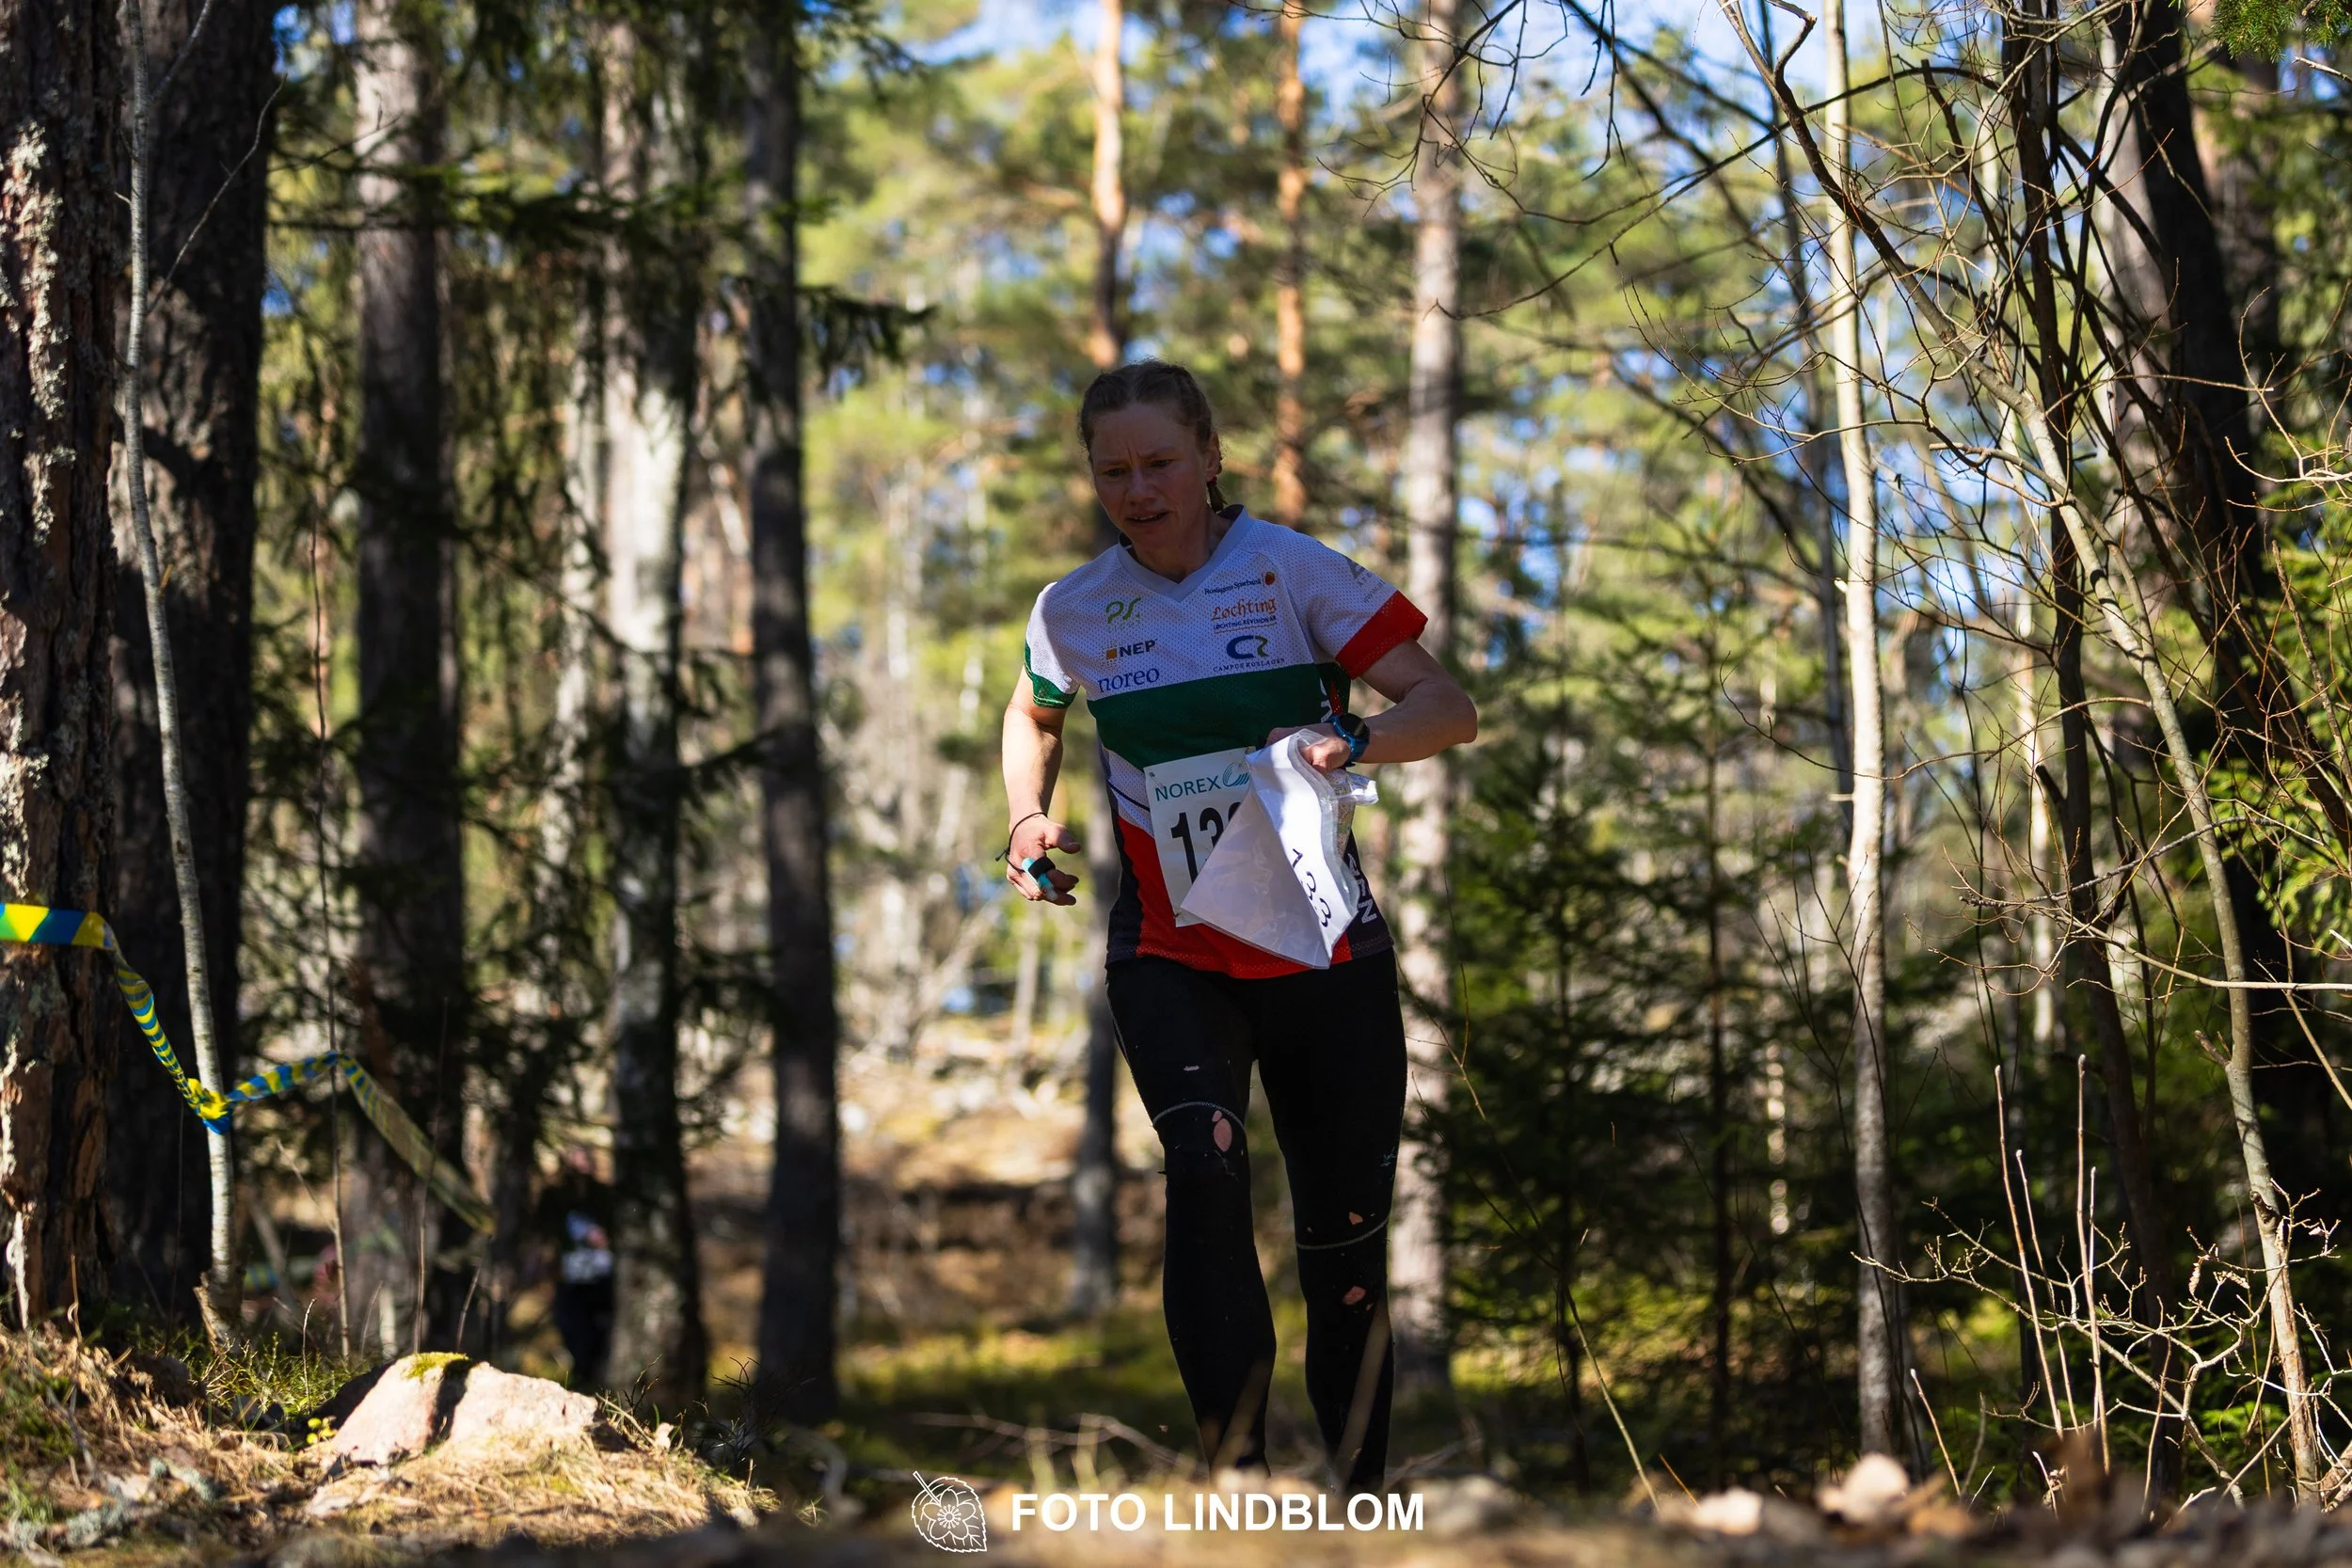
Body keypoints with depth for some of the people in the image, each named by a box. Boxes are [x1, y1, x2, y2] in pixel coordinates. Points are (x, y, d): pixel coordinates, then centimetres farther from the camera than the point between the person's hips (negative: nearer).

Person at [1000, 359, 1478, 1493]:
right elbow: (1033, 715, 26)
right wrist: (1029, 820, 7)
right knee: (1204, 1164, -27)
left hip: (1323, 944, 0)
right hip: (1169, 953, 1)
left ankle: (1362, 1486, 23)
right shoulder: (1074, 611, 2)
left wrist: (1350, 741, -31)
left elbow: (1449, 708, -11)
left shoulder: (1295, 571, -7)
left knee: (1346, 1230, 5)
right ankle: (1234, 1460, -28)